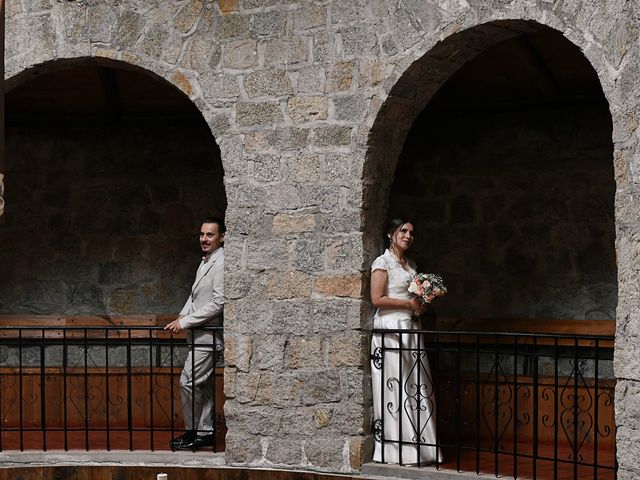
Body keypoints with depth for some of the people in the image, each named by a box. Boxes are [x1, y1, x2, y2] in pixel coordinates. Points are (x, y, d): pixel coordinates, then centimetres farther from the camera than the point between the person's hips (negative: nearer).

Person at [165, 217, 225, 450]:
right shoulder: (206, 262, 15)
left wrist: (186, 321, -18)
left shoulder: (220, 264, -16)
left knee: (189, 382, -9)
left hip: (208, 335, -10)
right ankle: (205, 432, 18)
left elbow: (219, 302, -21)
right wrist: (181, 317, 6)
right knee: (203, 385, 12)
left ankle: (193, 432, 1)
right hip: (201, 335, 10)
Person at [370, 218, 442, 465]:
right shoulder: (383, 262, -4)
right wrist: (408, 304, -11)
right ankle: (397, 450, -4)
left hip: (411, 328, 8)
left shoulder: (410, 265, 19)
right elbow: (377, 299, -12)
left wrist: (421, 305, 5)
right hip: (390, 328, -8)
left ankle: (418, 446, 6)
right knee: (395, 386, -7)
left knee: (417, 387, 3)